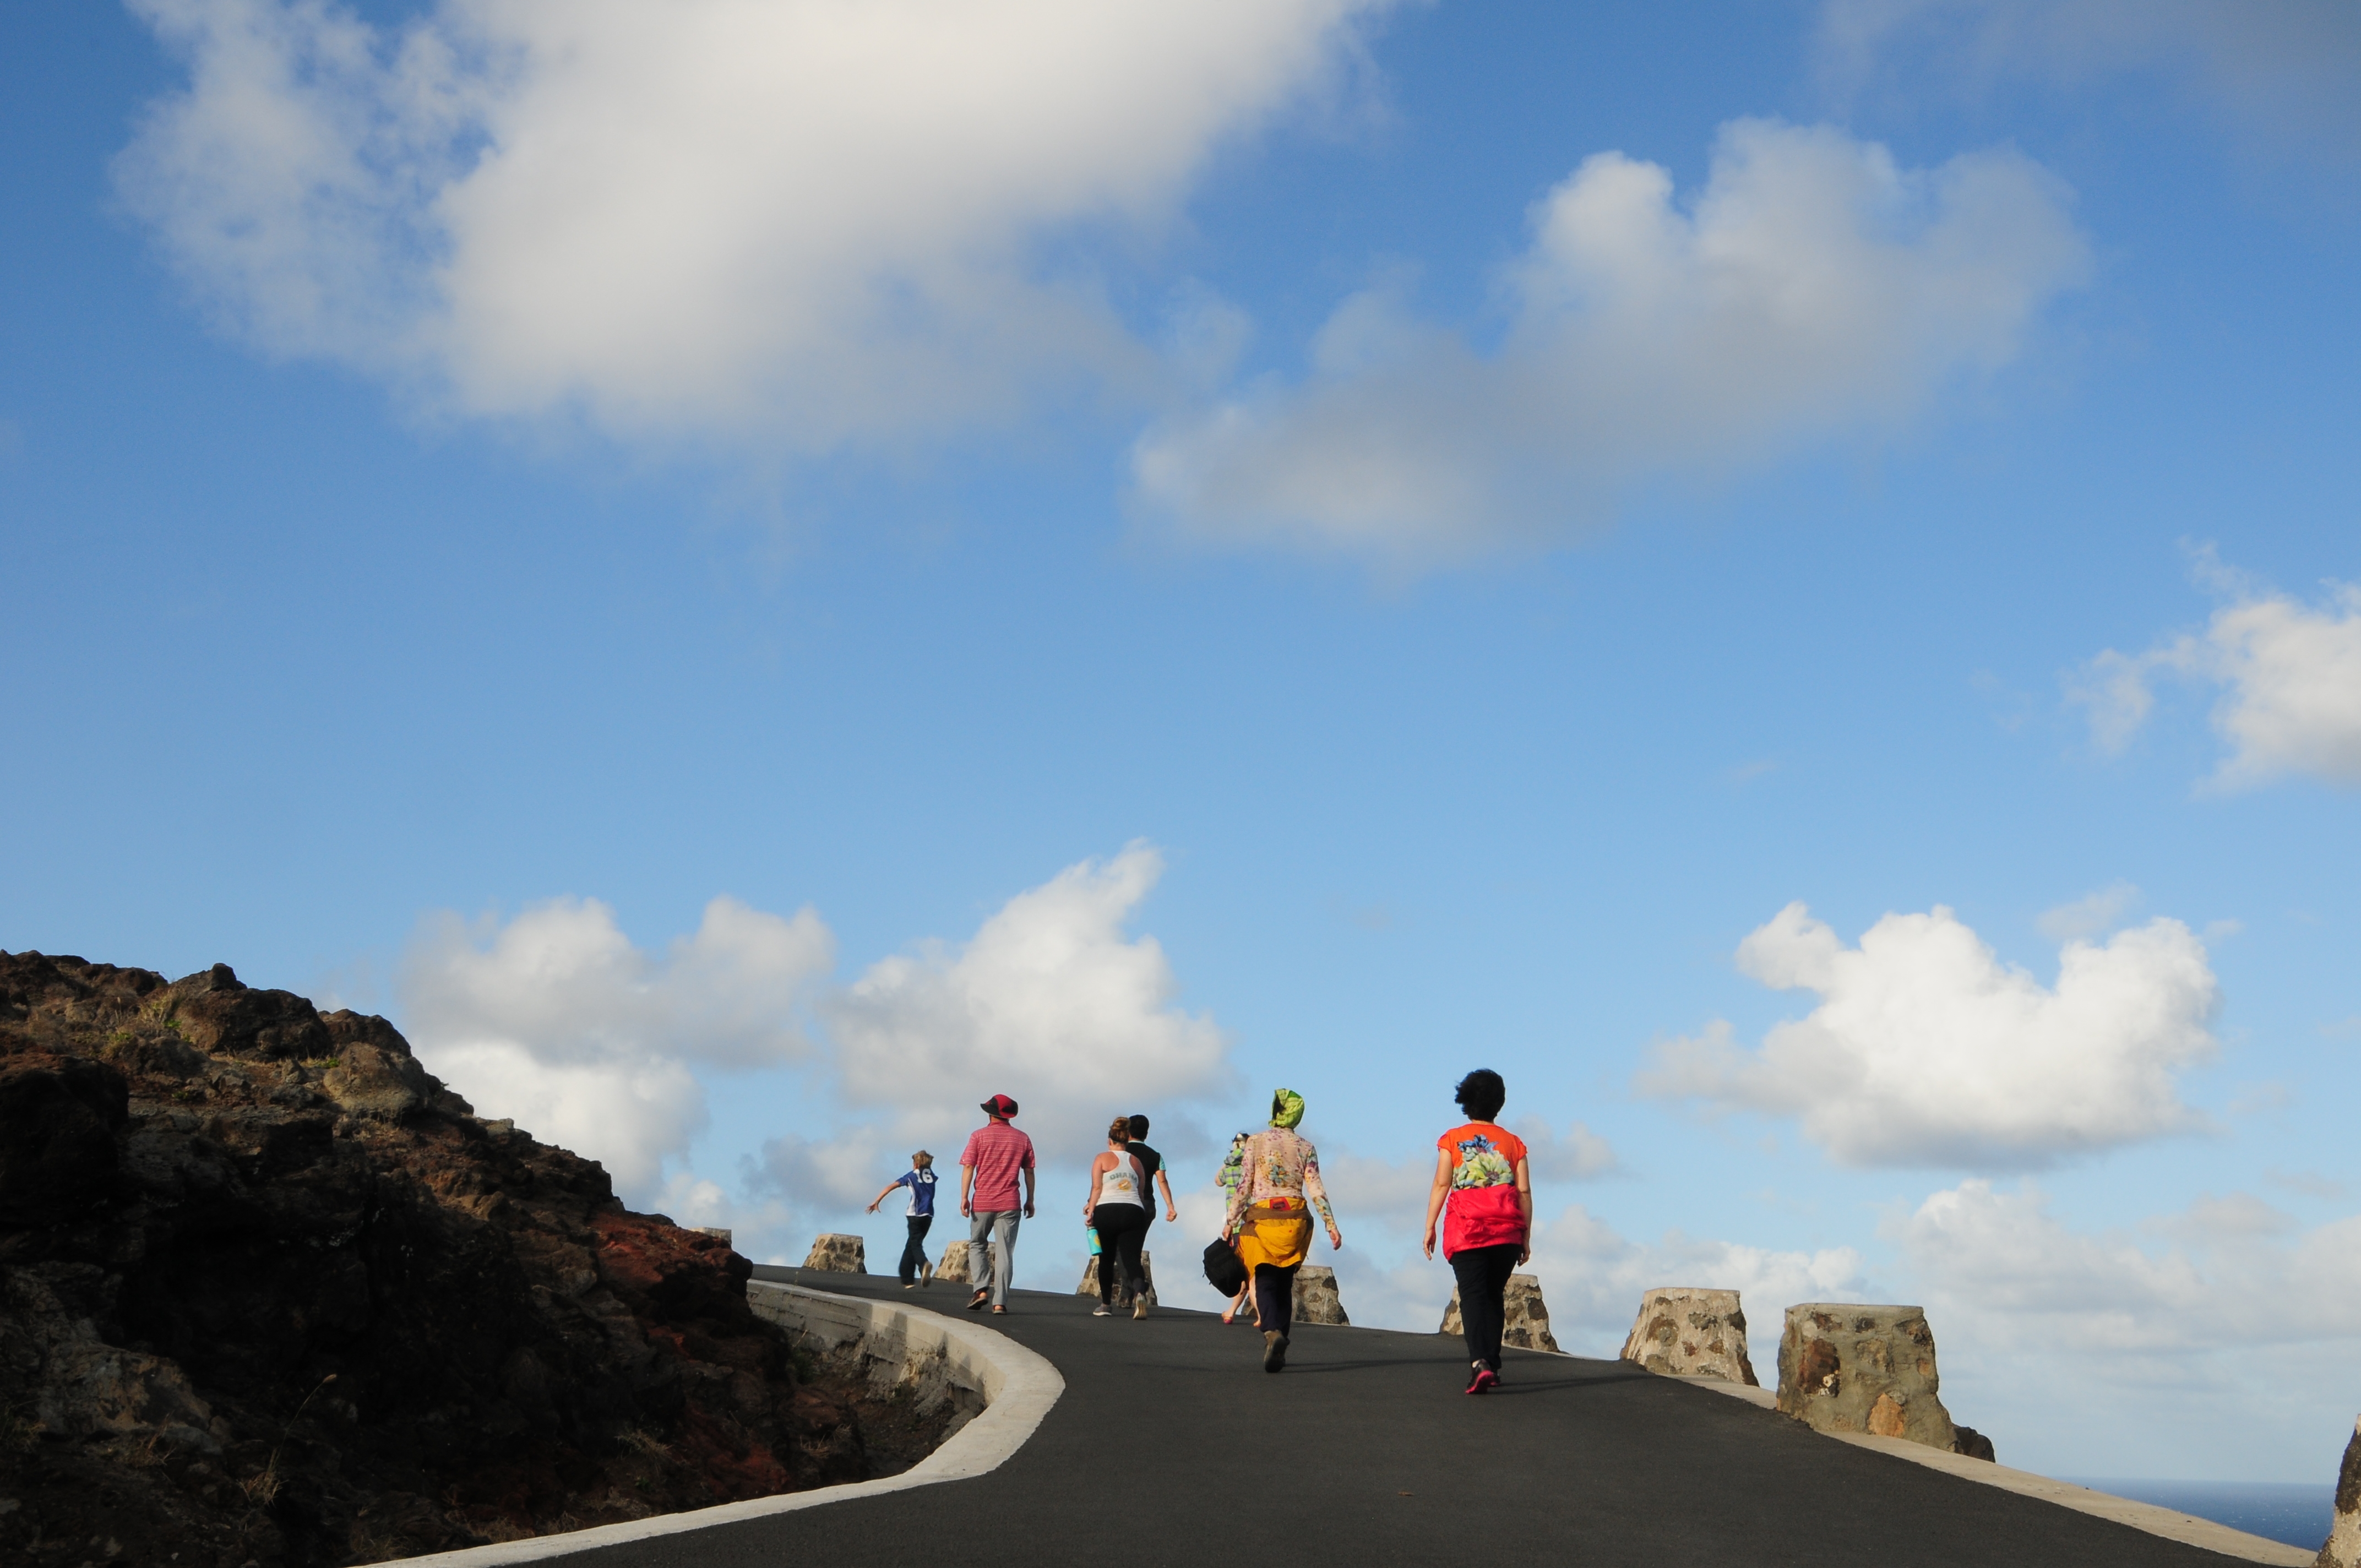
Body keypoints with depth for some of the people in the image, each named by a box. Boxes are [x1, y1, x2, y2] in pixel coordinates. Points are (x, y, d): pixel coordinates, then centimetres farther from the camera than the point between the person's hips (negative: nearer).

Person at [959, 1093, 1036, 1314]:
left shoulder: (979, 1136, 0)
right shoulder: (1022, 1139, 6)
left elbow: (968, 1167, -6)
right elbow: (1029, 1172, 8)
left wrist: (964, 1197, -6)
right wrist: (1030, 1200, 15)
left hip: (983, 1202, -1)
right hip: (1010, 1203, 1)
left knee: (976, 1244, 16)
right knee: (1004, 1252, 1)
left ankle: (982, 1289, -2)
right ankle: (1000, 1301, -4)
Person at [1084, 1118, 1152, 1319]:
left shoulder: (1103, 1158, 5)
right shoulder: (1136, 1161, 16)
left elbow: (1097, 1188, -4)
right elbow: (1141, 1193, 16)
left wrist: (1090, 1210, -3)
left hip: (1107, 1212, -2)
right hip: (1134, 1212, 2)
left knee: (1106, 1260, 11)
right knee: (1131, 1257, -5)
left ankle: (1106, 1305, 19)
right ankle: (1140, 1292, -32)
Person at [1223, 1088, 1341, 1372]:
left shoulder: (1255, 1142, 2)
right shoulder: (1305, 1147, 6)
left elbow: (1243, 1186, -2)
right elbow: (1316, 1189, 0)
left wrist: (1230, 1222, 4)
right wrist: (1331, 1226, 3)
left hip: (1261, 1217, -2)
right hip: (1295, 1218, 2)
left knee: (1264, 1281, -3)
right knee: (1285, 1282, 12)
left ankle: (1272, 1331, -30)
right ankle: (1279, 1348, 11)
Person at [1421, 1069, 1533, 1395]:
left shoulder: (1452, 1139, 5)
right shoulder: (1513, 1142, 10)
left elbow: (1441, 1185, -1)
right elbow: (1524, 1191, 7)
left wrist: (1430, 1227, 3)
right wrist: (1525, 1238, 11)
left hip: (1466, 1226, -2)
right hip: (1507, 1229, 2)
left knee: (1473, 1295, -7)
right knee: (1495, 1295, 14)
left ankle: (1479, 1362, -26)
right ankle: (1492, 1365, 16)